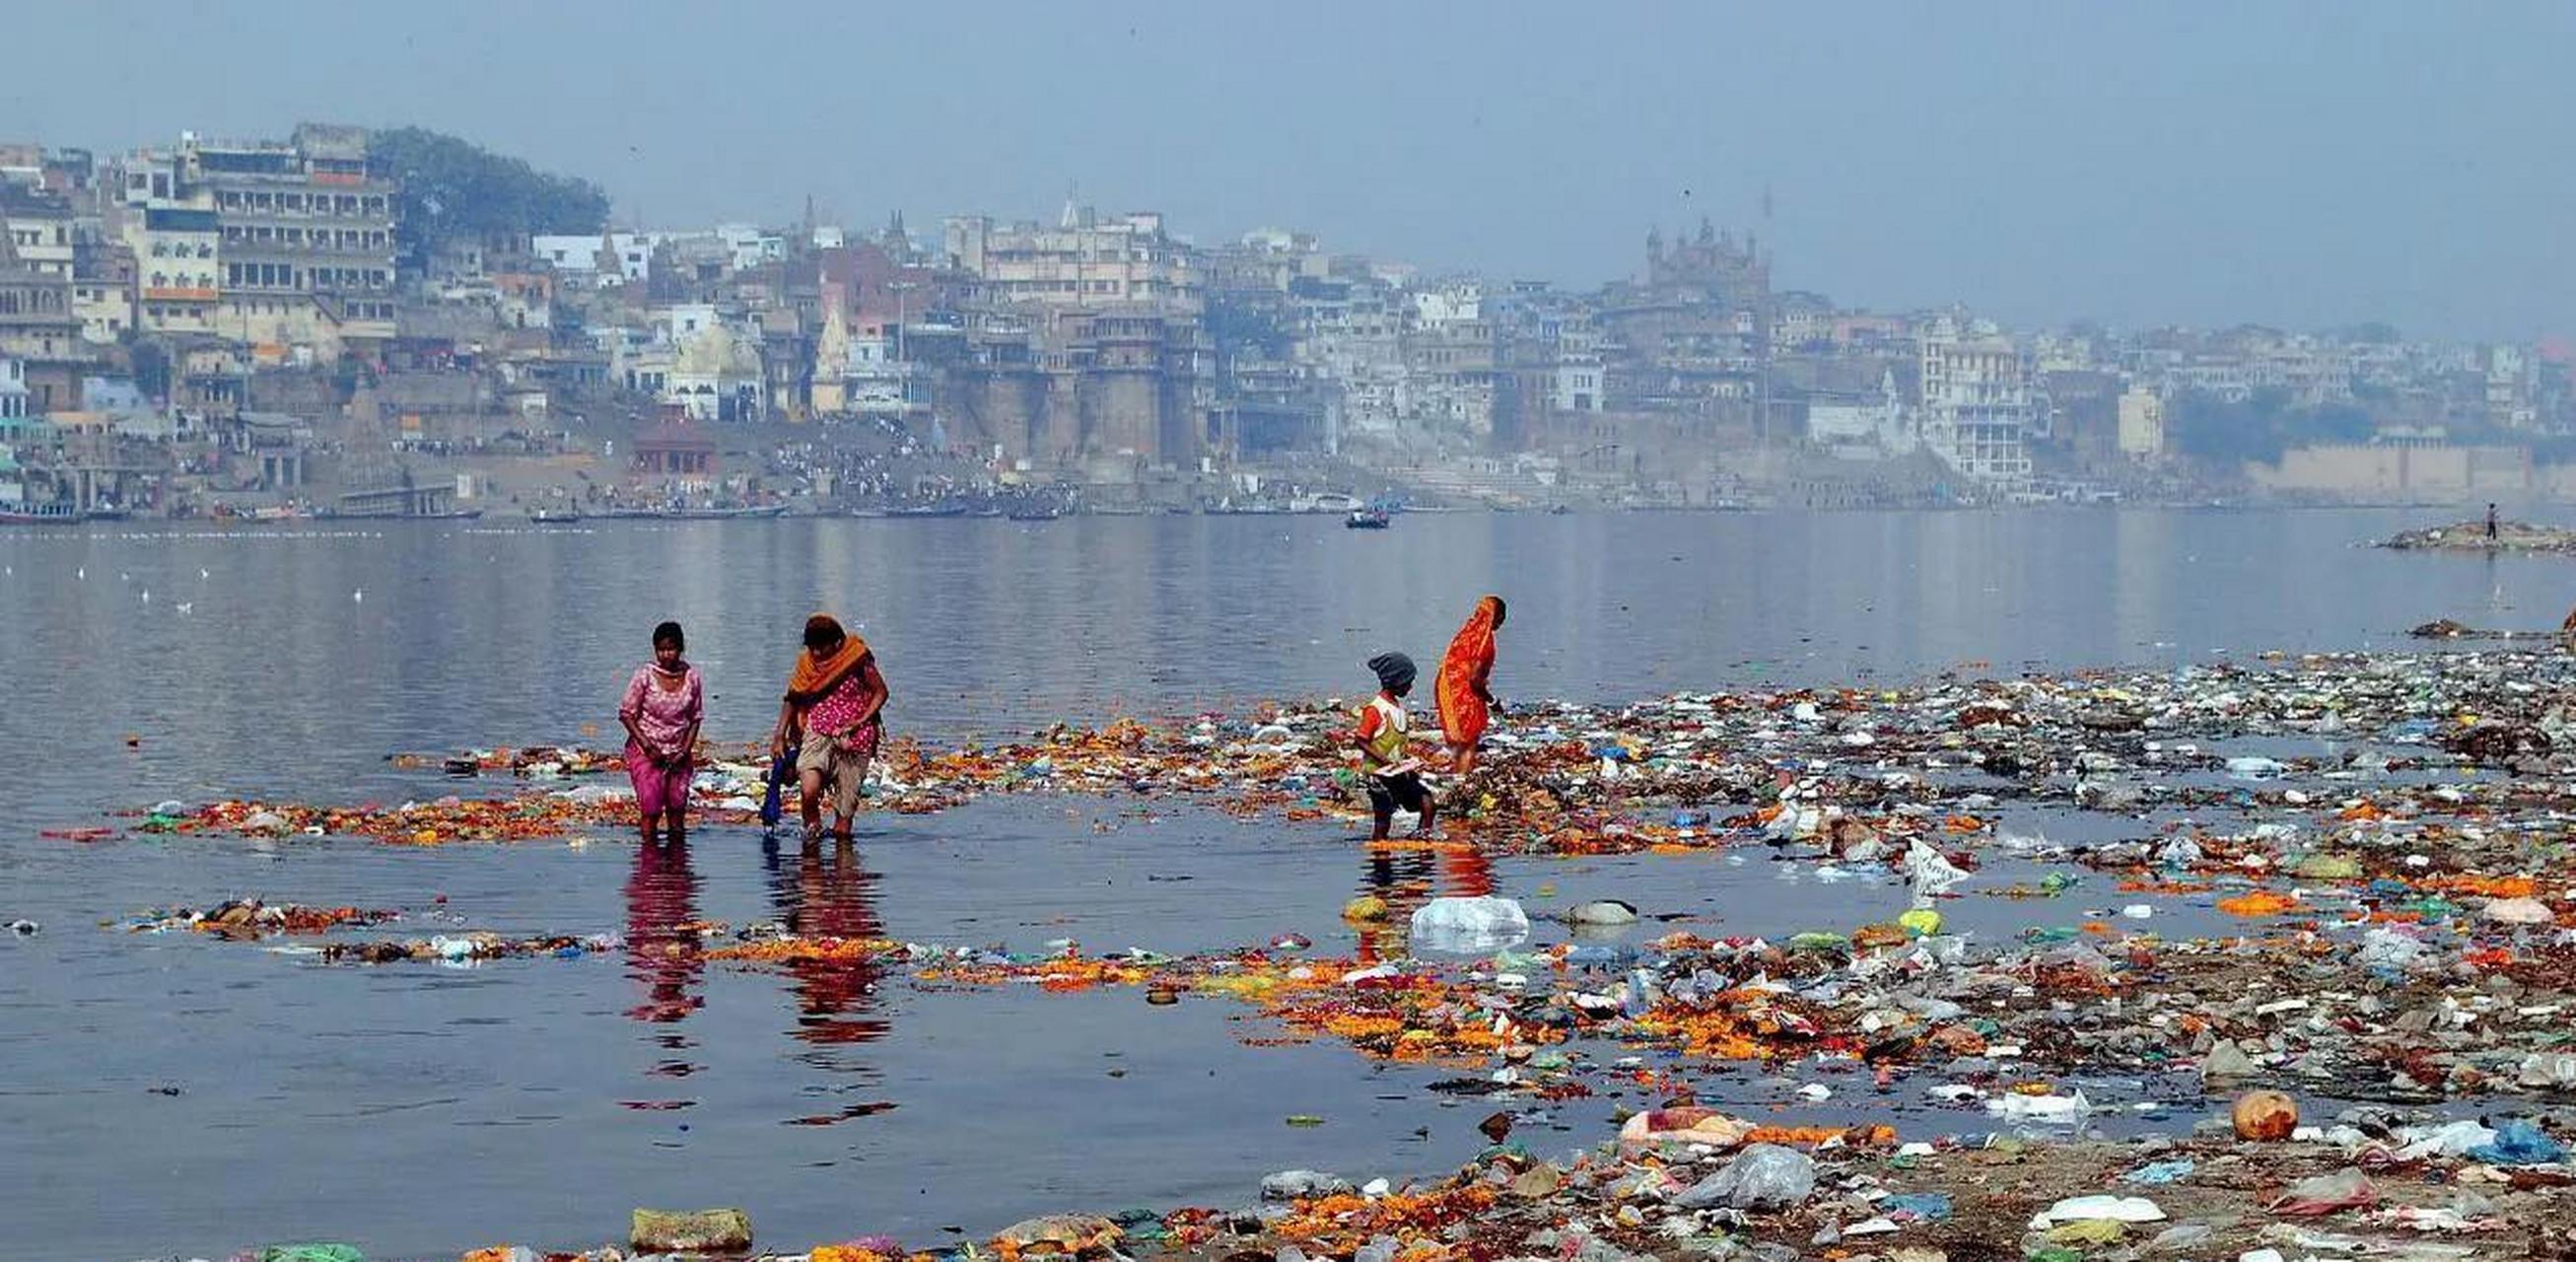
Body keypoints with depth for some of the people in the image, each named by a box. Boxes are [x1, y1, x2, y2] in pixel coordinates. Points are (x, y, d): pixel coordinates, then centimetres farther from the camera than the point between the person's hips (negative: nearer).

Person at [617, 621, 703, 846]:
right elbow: (626, 713, -6)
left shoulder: (692, 677, -1)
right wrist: (648, 746, -14)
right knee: (651, 810, -8)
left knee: (677, 809, 5)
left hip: (678, 753, 3)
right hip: (646, 751, -3)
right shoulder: (645, 675, -9)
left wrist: (686, 749, -4)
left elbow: (696, 717, 8)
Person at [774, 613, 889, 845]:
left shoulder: (857, 659, -6)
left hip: (853, 738, -1)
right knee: (809, 791, -22)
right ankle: (812, 825, 5)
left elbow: (880, 692, 2)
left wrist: (861, 721, -10)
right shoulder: (807, 664, 1)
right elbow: (792, 699, 11)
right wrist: (779, 735, 5)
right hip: (818, 734, 1)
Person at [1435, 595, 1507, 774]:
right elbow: (1475, 678, -21)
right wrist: (1492, 701, -6)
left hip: (1449, 691, 8)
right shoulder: (1484, 639, -17)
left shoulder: (1467, 632, 8)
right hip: (1466, 697, -8)